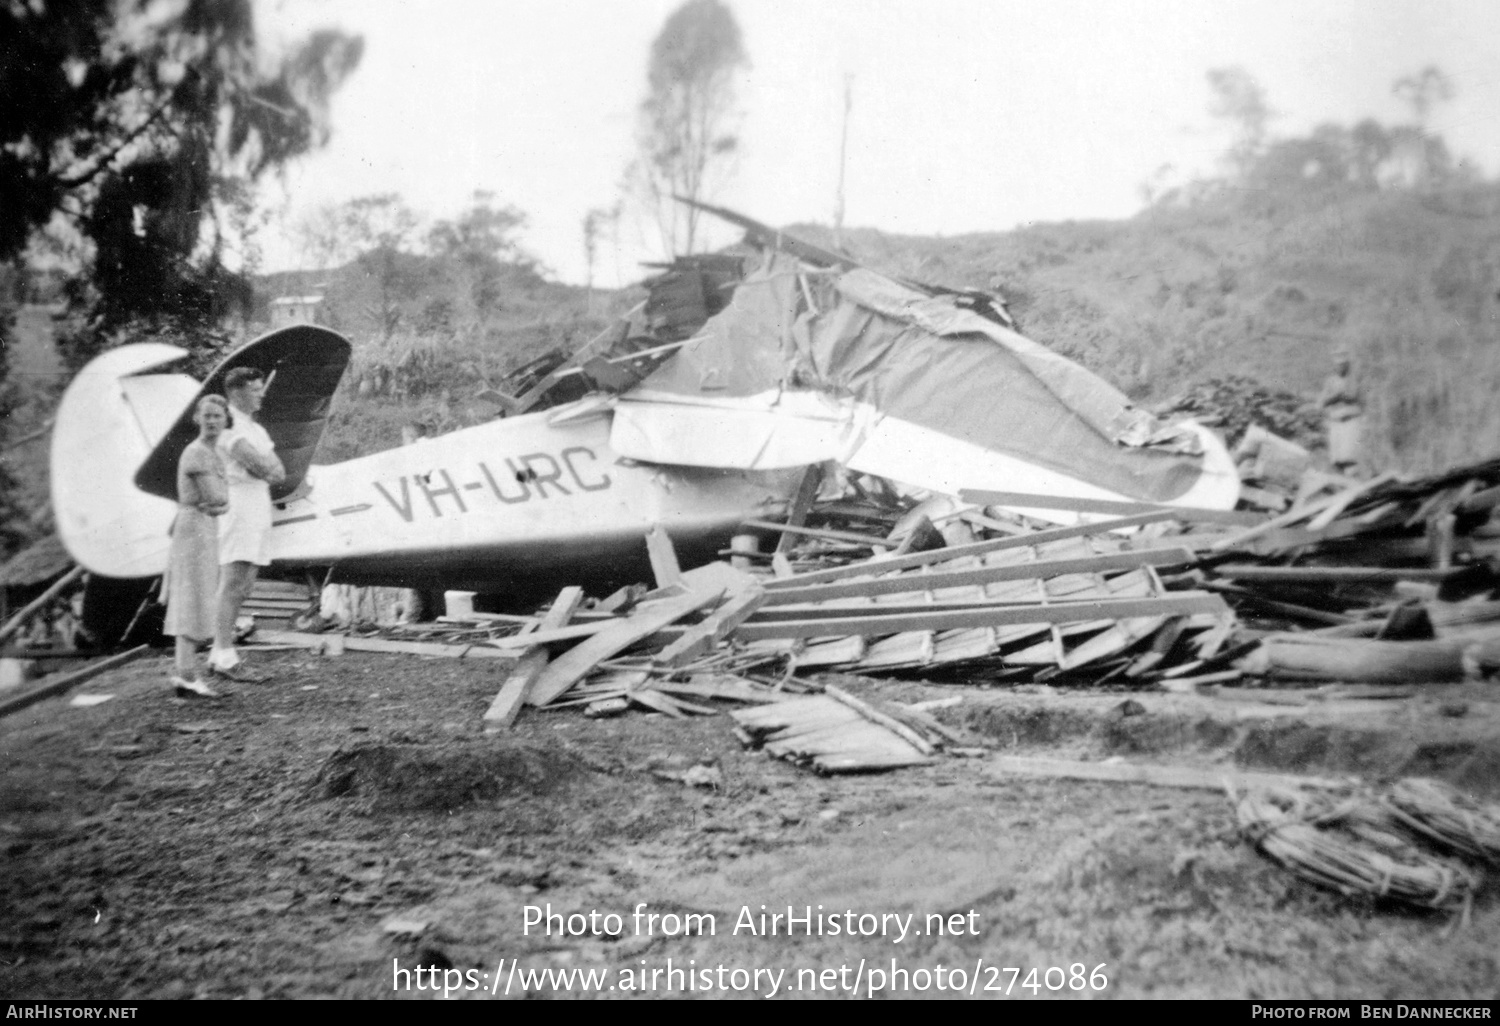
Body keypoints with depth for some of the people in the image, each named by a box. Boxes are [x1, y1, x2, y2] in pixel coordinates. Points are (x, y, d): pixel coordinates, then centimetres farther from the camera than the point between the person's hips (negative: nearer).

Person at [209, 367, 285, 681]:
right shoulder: (231, 429, -10)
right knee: (233, 584, -10)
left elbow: (279, 472, 12)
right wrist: (269, 469, 0)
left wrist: (267, 470, -6)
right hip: (238, 506, -10)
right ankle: (224, 657, -9)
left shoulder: (256, 429, 20)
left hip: (258, 509, 10)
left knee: (242, 587, 9)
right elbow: (267, 469, -20)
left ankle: (220, 653, 13)